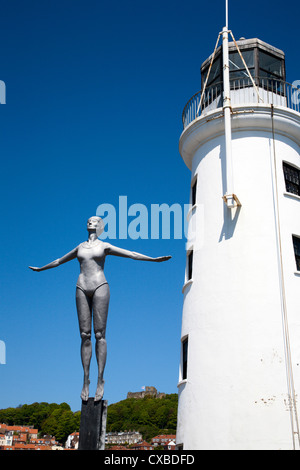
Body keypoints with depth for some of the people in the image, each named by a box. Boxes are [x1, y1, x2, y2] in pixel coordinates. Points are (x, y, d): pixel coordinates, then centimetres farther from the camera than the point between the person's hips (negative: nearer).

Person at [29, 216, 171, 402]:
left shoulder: (105, 246, 9)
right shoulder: (80, 247, 20)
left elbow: (131, 254, 1)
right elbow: (59, 261, 34)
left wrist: (154, 259, -8)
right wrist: (41, 269, 45)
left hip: (99, 287, -3)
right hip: (82, 289, 3)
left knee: (99, 334, -9)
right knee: (85, 335, -2)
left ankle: (100, 380, -9)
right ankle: (86, 380, -1)